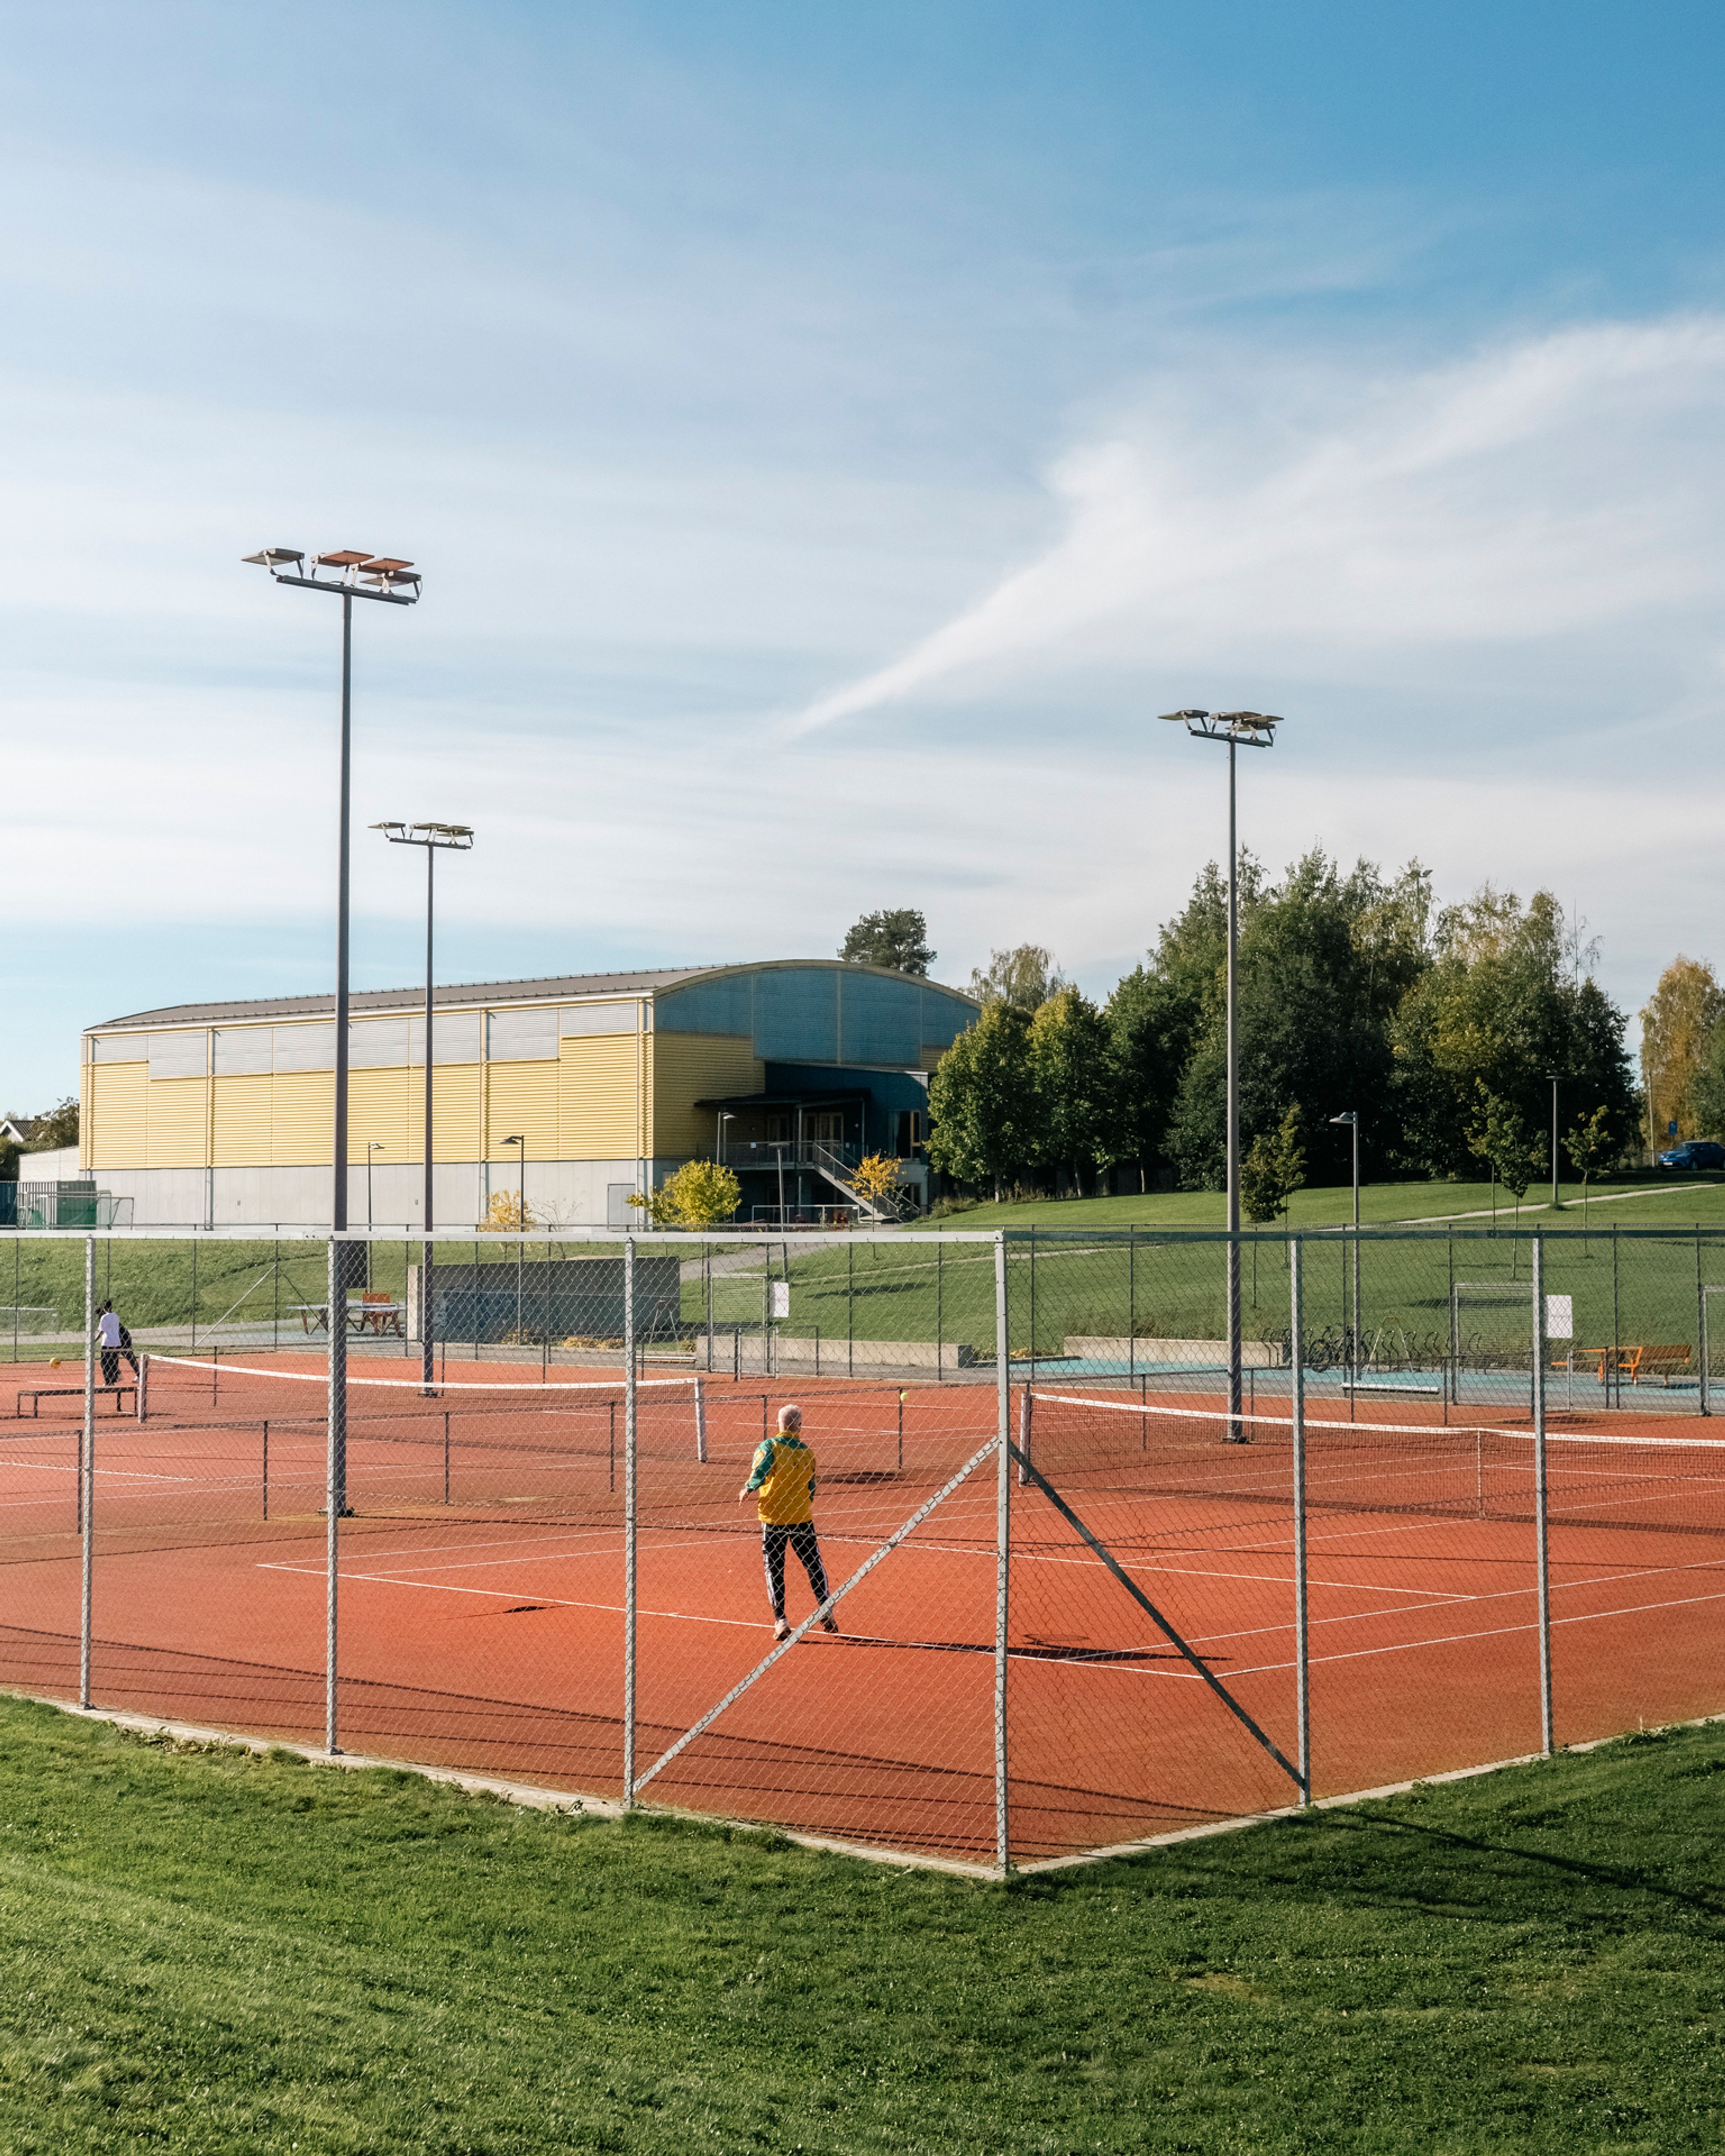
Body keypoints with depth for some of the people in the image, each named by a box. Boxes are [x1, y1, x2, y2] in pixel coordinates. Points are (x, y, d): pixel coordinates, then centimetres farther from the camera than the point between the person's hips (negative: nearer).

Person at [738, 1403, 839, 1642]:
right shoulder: (807, 1452, -1)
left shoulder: (768, 1447, -10)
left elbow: (761, 1473, -25)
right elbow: (811, 1489, 5)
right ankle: (826, 1613, 14)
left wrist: (748, 1489, -6)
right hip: (802, 1518, 2)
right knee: (814, 1565, 15)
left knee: (774, 1570, 6)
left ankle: (781, 1622, 2)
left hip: (773, 1519, -2)